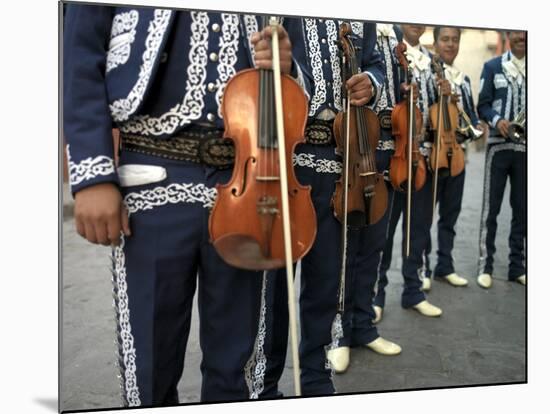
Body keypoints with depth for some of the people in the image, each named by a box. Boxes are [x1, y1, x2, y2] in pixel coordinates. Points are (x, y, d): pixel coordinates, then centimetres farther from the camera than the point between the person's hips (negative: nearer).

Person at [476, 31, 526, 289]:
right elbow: (483, 105, 2)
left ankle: (517, 266, 17)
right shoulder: (492, 67, 7)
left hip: (525, 148, 2)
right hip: (499, 146, -2)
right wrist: (497, 120, -17)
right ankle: (485, 266, 8)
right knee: (491, 208, -1)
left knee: (522, 209, 7)